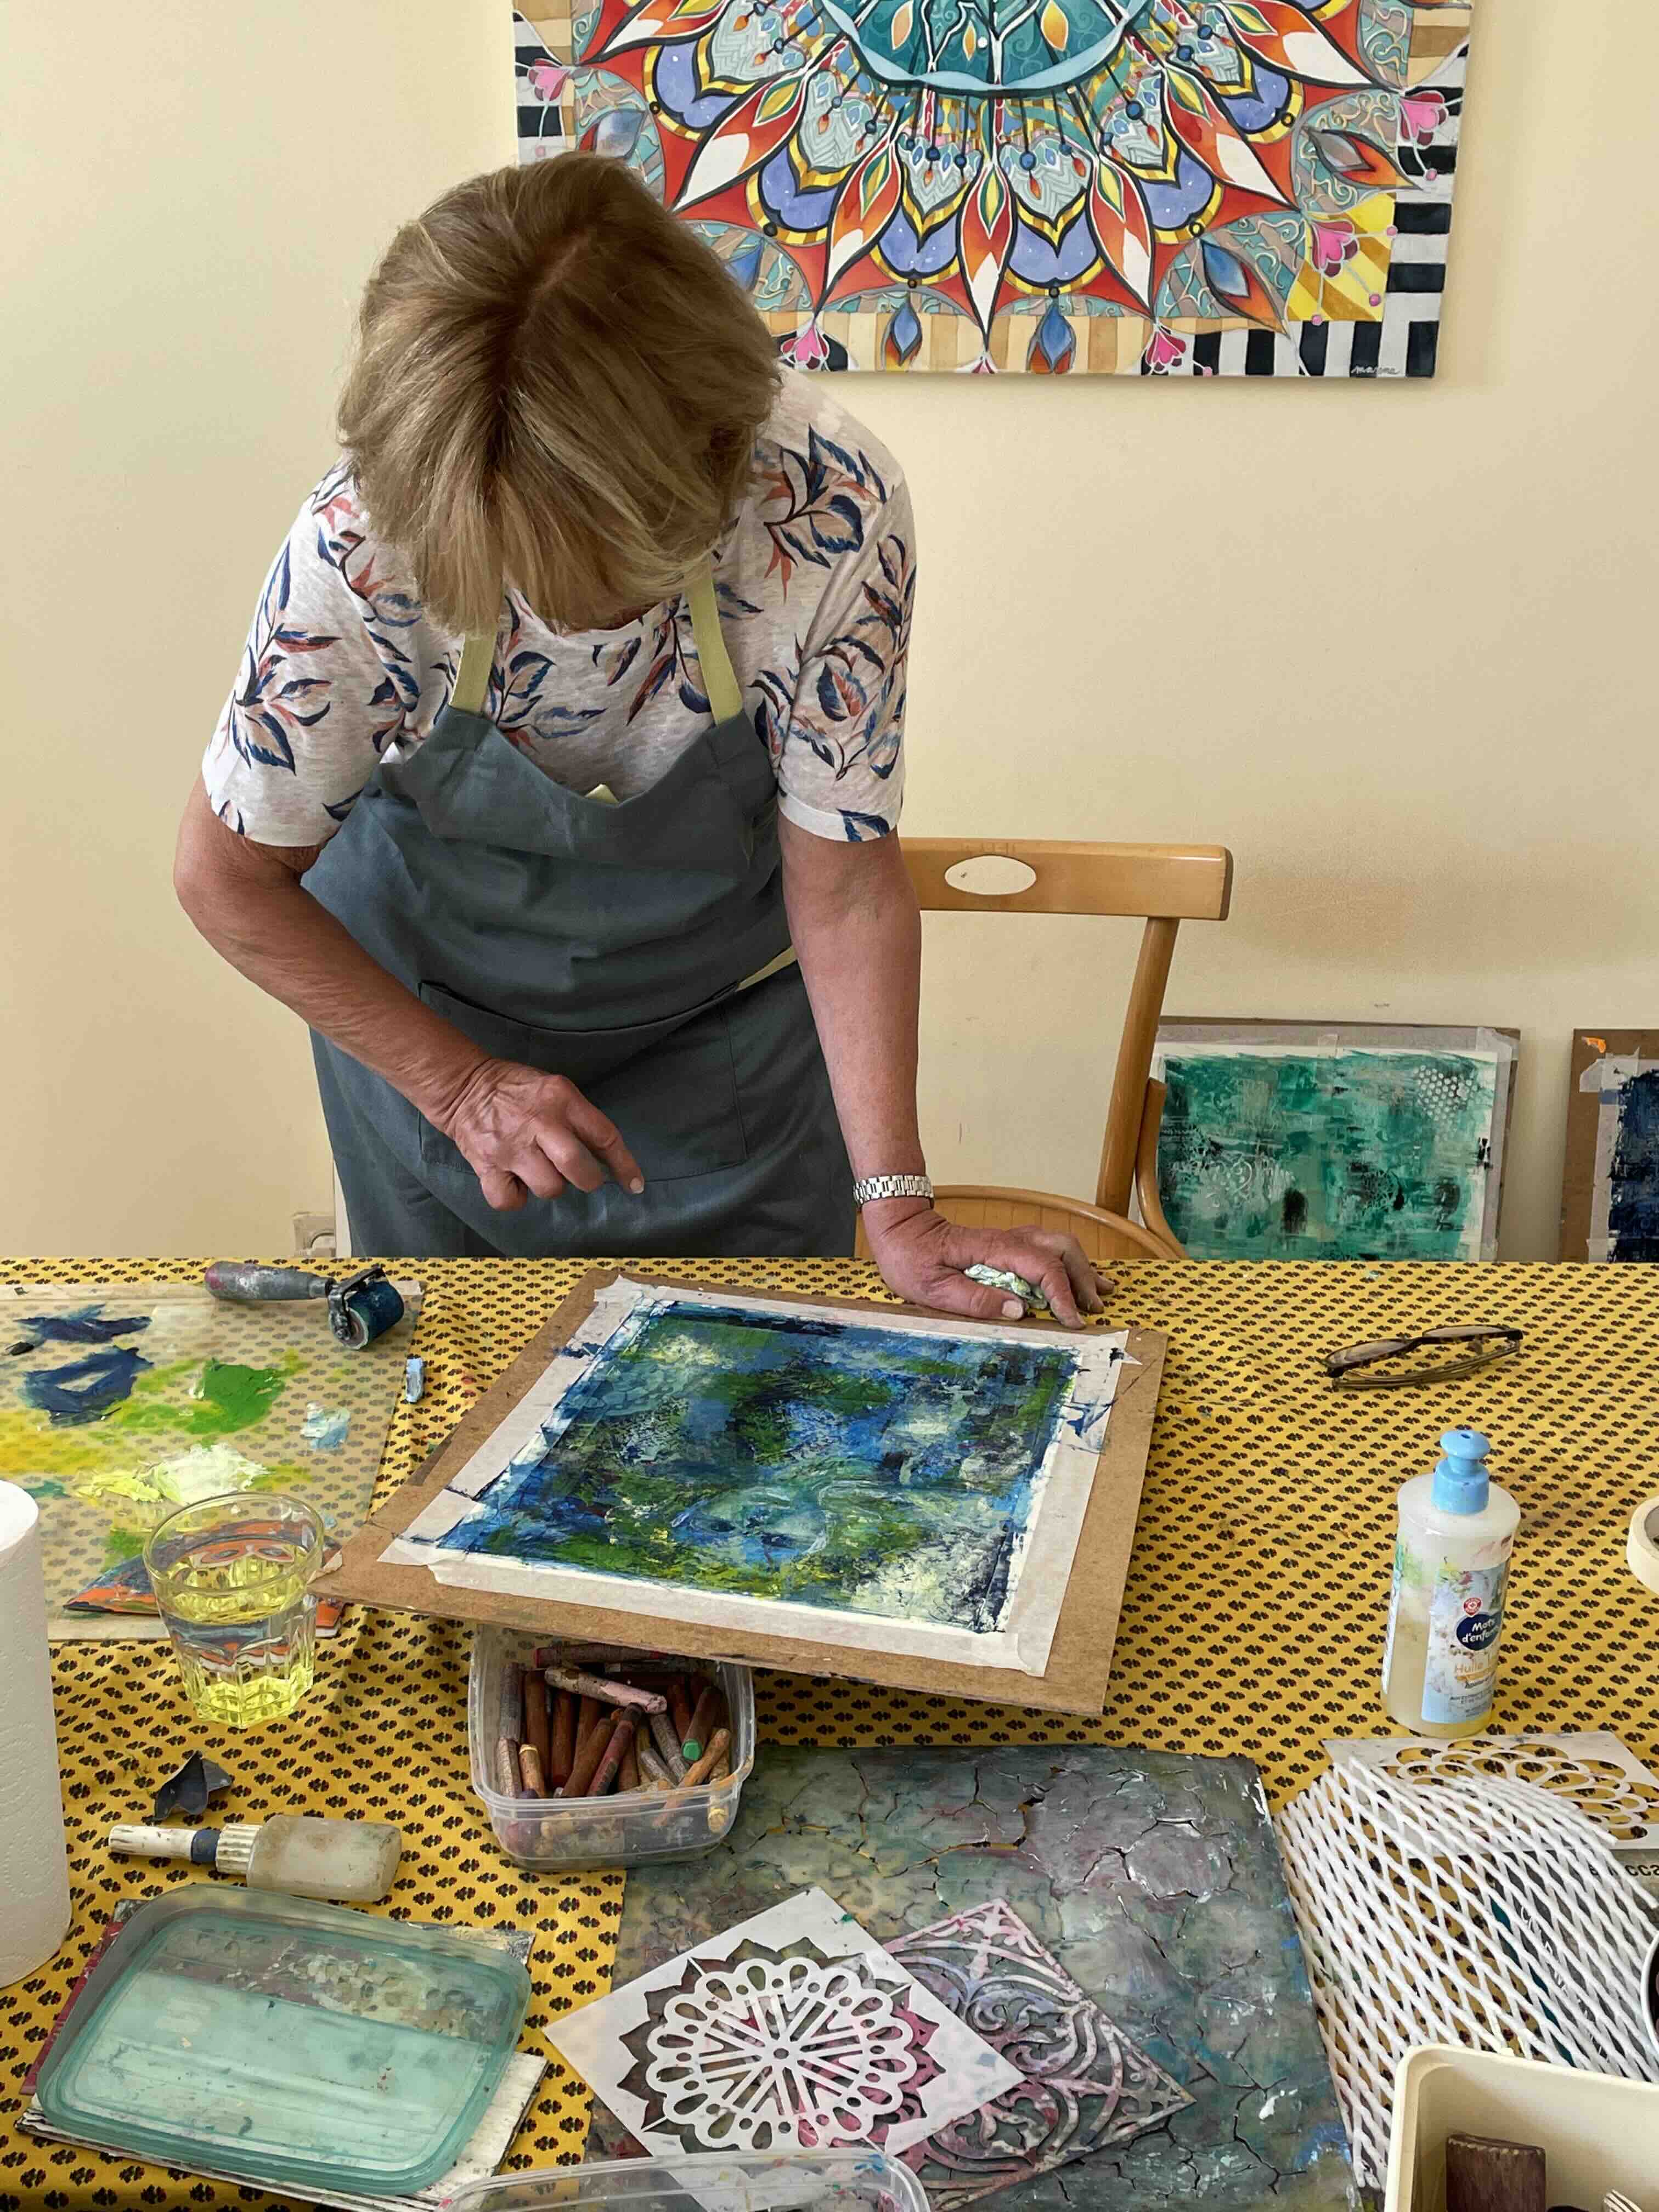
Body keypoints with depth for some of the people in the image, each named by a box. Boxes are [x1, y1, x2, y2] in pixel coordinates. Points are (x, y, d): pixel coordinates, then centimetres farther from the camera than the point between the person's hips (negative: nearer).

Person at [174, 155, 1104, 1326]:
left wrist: (900, 1210, -25)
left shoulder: (830, 509, -32)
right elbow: (230, 877, -15)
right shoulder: (362, 545, -31)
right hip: (430, 1012, 1)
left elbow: (843, 884, -21)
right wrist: (458, 1085, -16)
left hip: (726, 1009, 0)